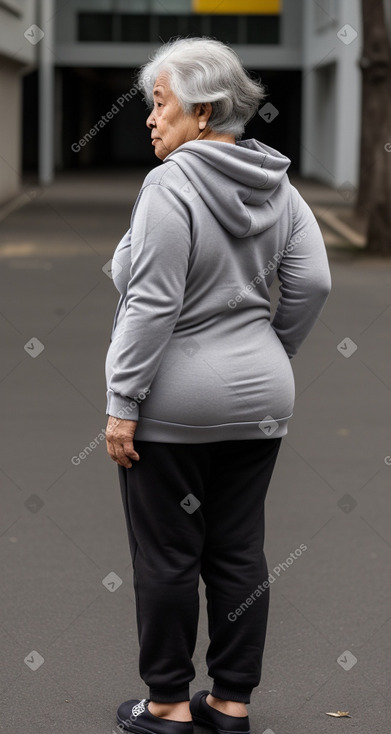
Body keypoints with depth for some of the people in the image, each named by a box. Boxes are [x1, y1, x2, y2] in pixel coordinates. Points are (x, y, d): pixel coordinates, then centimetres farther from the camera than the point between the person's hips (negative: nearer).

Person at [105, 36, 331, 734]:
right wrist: (271, 352, 15)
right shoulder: (278, 186, 5)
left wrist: (122, 403, -16)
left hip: (174, 405, -7)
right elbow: (313, 282, 4)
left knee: (166, 556, 4)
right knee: (239, 553, 12)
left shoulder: (170, 186, -16)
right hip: (259, 398, 7)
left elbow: (152, 304, -20)